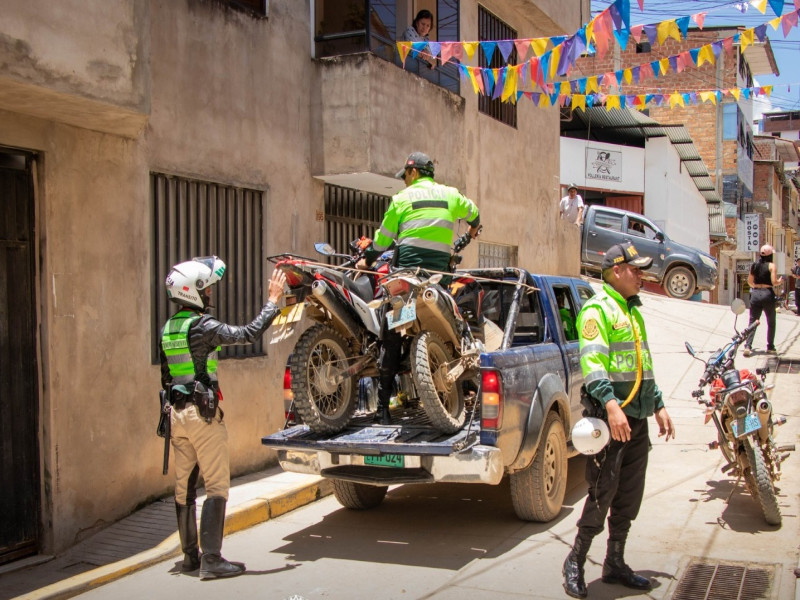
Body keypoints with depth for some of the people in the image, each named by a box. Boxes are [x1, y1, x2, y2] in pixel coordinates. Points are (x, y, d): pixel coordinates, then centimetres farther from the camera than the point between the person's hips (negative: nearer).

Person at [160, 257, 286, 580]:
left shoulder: (167, 329, 11)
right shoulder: (202, 326, -15)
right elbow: (249, 333, -19)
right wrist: (273, 301, -9)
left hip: (177, 413, 9)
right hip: (203, 412, -8)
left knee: (185, 486, 12)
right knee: (216, 486, -4)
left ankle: (190, 555, 20)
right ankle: (211, 559, -6)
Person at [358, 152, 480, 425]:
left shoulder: (403, 198, 5)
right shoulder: (450, 195, 14)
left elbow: (385, 236, 8)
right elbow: (472, 211, 34)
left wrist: (367, 259, 22)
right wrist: (474, 227, 56)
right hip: (439, 269, 3)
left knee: (393, 336, -1)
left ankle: (383, 404, -2)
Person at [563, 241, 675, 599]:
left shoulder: (632, 310, 21)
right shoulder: (597, 308, -8)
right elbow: (592, 361, -21)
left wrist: (658, 405, 23)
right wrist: (611, 404, -32)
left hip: (638, 419, 9)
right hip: (612, 415, -9)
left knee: (629, 496, 12)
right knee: (603, 492, -6)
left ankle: (615, 564, 22)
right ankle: (575, 563, 7)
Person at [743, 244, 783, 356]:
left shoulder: (754, 265, 5)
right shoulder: (771, 265, -7)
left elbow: (749, 281, 8)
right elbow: (774, 282, -14)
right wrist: (780, 281, 6)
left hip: (755, 293, 3)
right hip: (768, 294, -3)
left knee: (753, 321, 4)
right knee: (771, 323, 13)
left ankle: (748, 346, -10)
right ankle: (770, 347, 17)